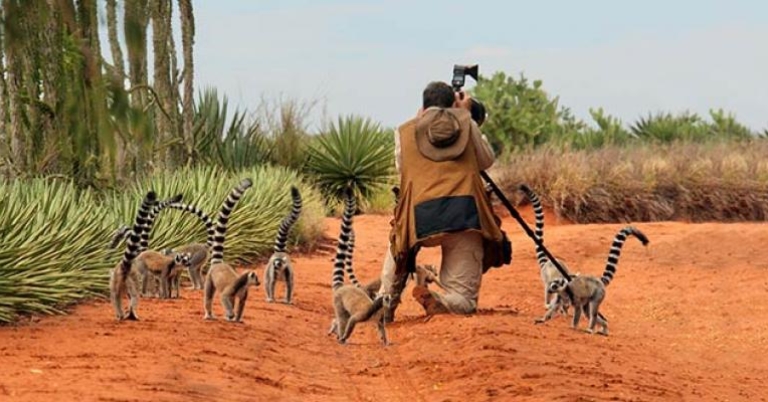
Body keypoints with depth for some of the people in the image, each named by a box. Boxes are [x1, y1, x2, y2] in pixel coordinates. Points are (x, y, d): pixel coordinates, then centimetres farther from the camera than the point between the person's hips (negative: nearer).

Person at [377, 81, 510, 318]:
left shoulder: (405, 131, 17)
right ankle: (433, 301, -29)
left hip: (420, 216, 1)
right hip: (465, 213, -1)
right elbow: (486, 161, 31)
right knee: (463, 301, 4)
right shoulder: (466, 125, 17)